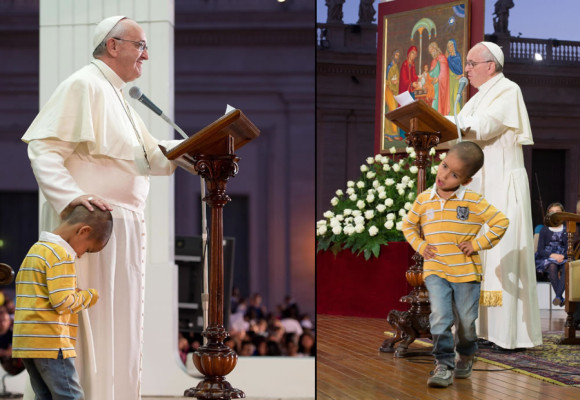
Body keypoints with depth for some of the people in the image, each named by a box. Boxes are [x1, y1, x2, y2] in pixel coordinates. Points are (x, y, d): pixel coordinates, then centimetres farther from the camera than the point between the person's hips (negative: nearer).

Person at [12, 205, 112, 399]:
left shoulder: (35, 250, 19)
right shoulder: (61, 254, -13)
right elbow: (63, 302, -20)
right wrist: (90, 296, -1)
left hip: (26, 341, 10)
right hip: (50, 342, -10)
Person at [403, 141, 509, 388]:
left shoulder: (473, 202, -7)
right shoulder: (423, 200, 2)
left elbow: (501, 222, -4)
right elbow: (408, 224, 17)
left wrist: (478, 244, -8)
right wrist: (420, 245, 3)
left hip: (466, 272, -1)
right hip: (435, 271, 1)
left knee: (466, 321, 10)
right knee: (440, 317, -14)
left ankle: (465, 357, 36)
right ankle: (444, 365, -9)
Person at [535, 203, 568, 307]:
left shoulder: (566, 231, 12)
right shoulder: (544, 230, 9)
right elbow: (540, 250, 1)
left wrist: (562, 256, -16)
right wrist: (553, 255, -16)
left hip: (563, 259, 1)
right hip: (547, 258, -1)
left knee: (567, 267, -35)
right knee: (552, 266, -37)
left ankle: (558, 296, -42)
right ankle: (561, 297, -35)